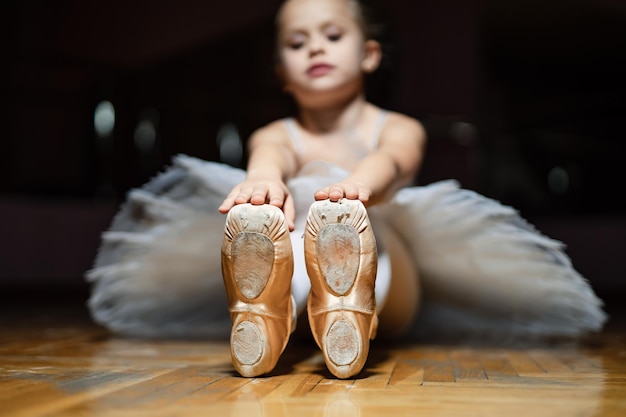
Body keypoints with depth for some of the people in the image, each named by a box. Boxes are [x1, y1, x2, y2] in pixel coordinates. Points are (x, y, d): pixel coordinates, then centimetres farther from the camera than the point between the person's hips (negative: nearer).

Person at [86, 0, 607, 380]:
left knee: (343, 212, -30)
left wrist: (356, 185, -45)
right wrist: (265, 179, -45)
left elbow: (391, 163, -18)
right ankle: (280, 300, -60)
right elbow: (271, 156, -17)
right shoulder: (277, 135, 11)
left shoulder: (398, 128, 9)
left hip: (390, 283, 0)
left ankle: (349, 302, -64)